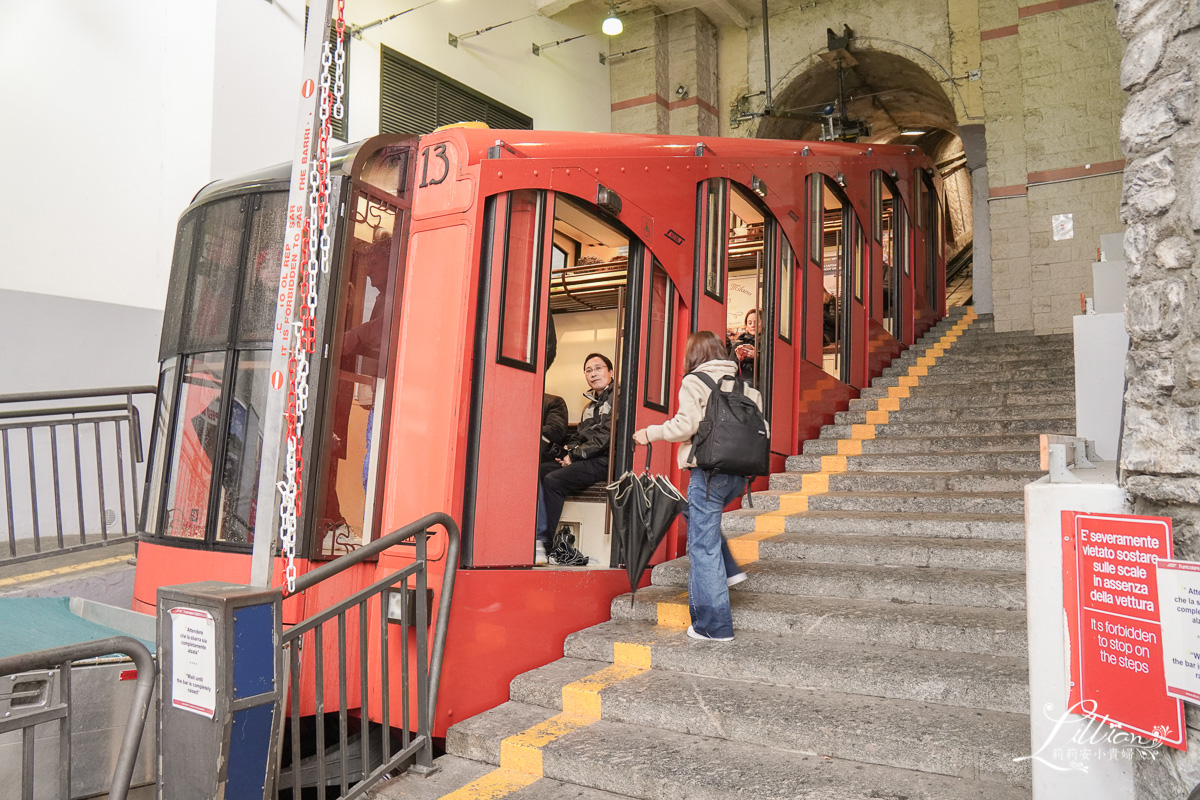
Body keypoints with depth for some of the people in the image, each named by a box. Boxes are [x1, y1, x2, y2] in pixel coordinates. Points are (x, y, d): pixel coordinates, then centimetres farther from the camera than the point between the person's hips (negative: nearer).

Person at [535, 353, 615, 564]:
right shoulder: (591, 405, 26)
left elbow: (606, 436, -14)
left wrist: (574, 455, -10)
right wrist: (568, 452, 1)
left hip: (603, 462, -8)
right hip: (586, 460, 8)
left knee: (553, 480, -24)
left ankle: (542, 544, -18)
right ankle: (535, 536, -22)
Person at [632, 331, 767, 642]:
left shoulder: (694, 382, -3)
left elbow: (686, 424, -14)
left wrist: (650, 433, -1)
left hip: (709, 469, -7)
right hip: (738, 471, 7)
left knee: (703, 545, -1)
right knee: (698, 515, 30)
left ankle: (714, 625, 3)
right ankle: (728, 571, 20)